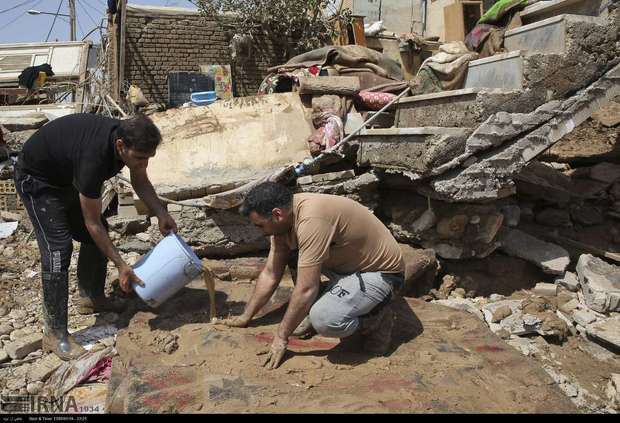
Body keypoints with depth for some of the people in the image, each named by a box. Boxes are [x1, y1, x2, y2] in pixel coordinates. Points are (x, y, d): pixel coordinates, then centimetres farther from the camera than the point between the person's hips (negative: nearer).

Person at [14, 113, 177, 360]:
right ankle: (55, 334, -8)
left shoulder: (129, 138, -20)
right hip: (36, 179, -8)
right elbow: (92, 223, -30)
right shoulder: (94, 157, -41)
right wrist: (121, 266, -28)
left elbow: (140, 181, 0)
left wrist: (161, 214, -15)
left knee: (97, 238, 9)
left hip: (67, 176, 8)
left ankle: (91, 298, 28)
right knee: (57, 249, -17)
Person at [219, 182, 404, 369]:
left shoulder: (311, 220, -33)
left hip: (381, 271, -9)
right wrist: (245, 317, 9)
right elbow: (270, 274, 5)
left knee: (324, 320, -29)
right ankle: (311, 310, 13)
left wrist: (281, 338, -19)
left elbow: (306, 290, -29)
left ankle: (377, 317, -1)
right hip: (348, 261, 9)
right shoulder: (284, 217, -5)